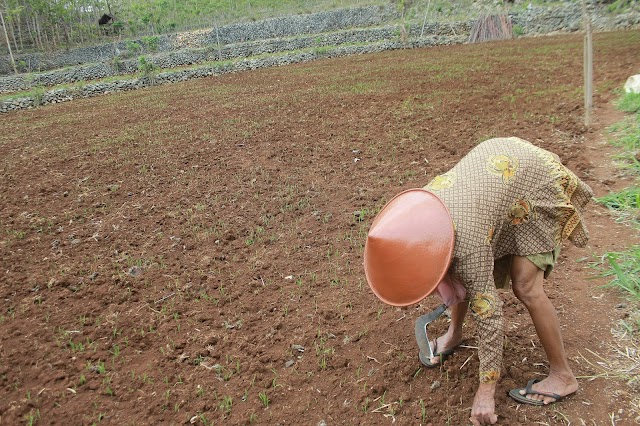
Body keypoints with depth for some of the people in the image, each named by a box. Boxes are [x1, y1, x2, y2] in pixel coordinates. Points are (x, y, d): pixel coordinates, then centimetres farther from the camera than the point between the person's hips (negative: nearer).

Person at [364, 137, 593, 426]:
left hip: (538, 180, -7)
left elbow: (488, 316, -27)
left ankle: (562, 375, 4)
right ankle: (455, 332, 30)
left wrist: (485, 392, -18)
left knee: (525, 286, -13)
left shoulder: (467, 245, -37)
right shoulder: (412, 213, -18)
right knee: (463, 278, 6)